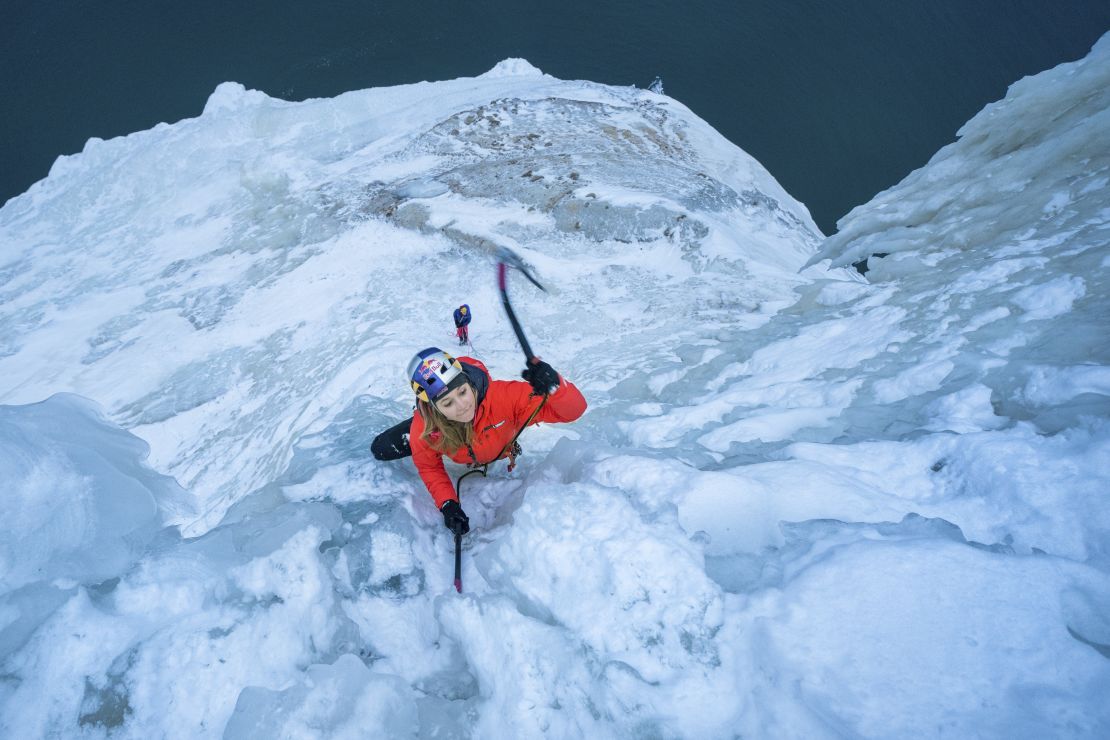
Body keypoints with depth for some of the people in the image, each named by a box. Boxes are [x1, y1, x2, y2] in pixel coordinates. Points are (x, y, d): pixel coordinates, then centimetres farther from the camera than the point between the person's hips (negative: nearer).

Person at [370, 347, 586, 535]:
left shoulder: (502, 395, -48)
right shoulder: (423, 428, -39)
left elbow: (573, 408, -50)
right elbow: (429, 467, -17)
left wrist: (553, 385, -71)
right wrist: (447, 504, -32)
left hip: (499, 452, 0)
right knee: (382, 449, 0)